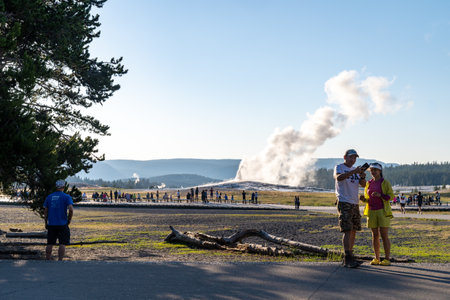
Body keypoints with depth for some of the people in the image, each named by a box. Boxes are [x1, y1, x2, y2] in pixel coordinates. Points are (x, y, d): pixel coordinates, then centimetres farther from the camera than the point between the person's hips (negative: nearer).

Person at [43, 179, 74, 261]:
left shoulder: (49, 197, 8)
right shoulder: (66, 197, -5)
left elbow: (45, 211, 9)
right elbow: (71, 209, -17)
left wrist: (46, 223, 17)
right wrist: (69, 219, -2)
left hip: (51, 224, 4)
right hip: (62, 224, -4)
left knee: (50, 244, 11)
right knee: (62, 244, 0)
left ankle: (48, 261, 16)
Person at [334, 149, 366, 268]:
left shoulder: (355, 170, 17)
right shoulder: (339, 167, -2)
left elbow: (363, 185, 6)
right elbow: (338, 177, -25)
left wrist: (362, 177, -16)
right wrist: (353, 172, -36)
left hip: (355, 203, 7)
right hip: (344, 203, -7)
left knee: (354, 231, 7)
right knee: (347, 231, -14)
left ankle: (349, 257, 13)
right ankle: (347, 259, -18)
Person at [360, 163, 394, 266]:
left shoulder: (385, 183, -5)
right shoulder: (368, 183, 10)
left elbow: (391, 196, -7)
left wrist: (380, 195, -23)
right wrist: (363, 199, -7)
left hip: (383, 211, -5)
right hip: (372, 212, 5)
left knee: (384, 236, -7)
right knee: (375, 235, 6)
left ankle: (387, 259, -1)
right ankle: (376, 258, 12)